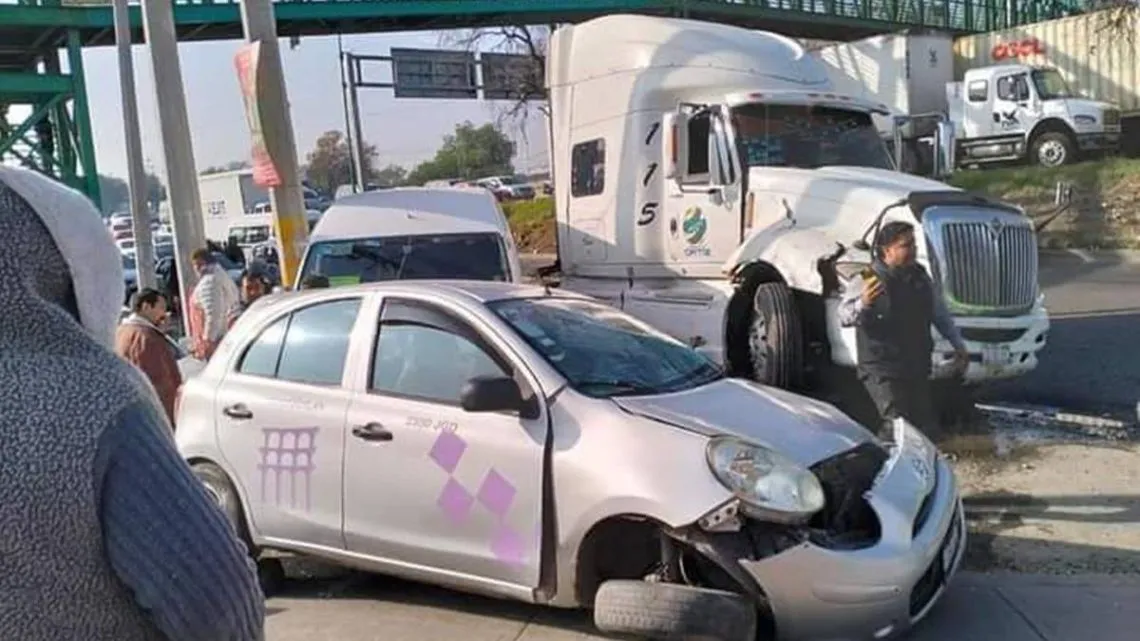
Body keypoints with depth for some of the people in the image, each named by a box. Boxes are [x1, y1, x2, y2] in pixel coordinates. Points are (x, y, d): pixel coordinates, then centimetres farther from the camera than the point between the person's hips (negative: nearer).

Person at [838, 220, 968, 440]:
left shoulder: (921, 278, 6)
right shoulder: (868, 281, -13)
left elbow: (941, 315, 20)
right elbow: (844, 318, -24)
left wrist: (958, 345, 19)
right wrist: (863, 304, -43)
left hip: (917, 369, 6)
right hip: (882, 370, -6)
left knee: (928, 428, 11)